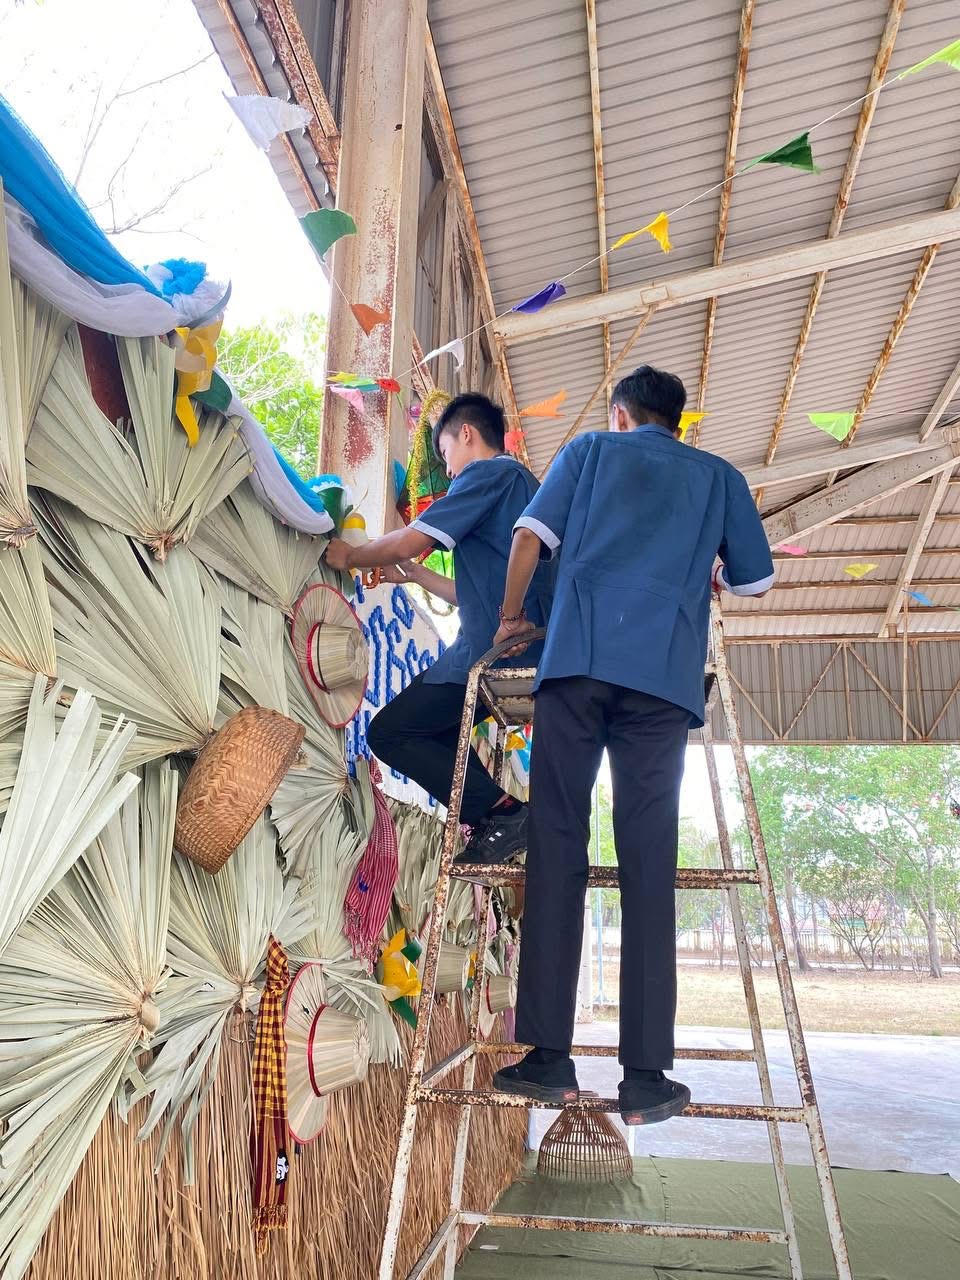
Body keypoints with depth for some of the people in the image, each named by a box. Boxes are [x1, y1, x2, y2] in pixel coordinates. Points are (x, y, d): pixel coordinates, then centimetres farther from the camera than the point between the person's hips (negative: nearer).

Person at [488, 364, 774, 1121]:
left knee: (557, 850, -1)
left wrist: (511, 618, 23)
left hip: (578, 660, -1)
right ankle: (646, 1075, -1)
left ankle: (550, 1056, -2)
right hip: (666, 674, 1)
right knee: (649, 863, -1)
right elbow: (755, 580, 25)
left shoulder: (591, 450, 22)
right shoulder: (720, 477, 25)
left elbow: (532, 536, 9)